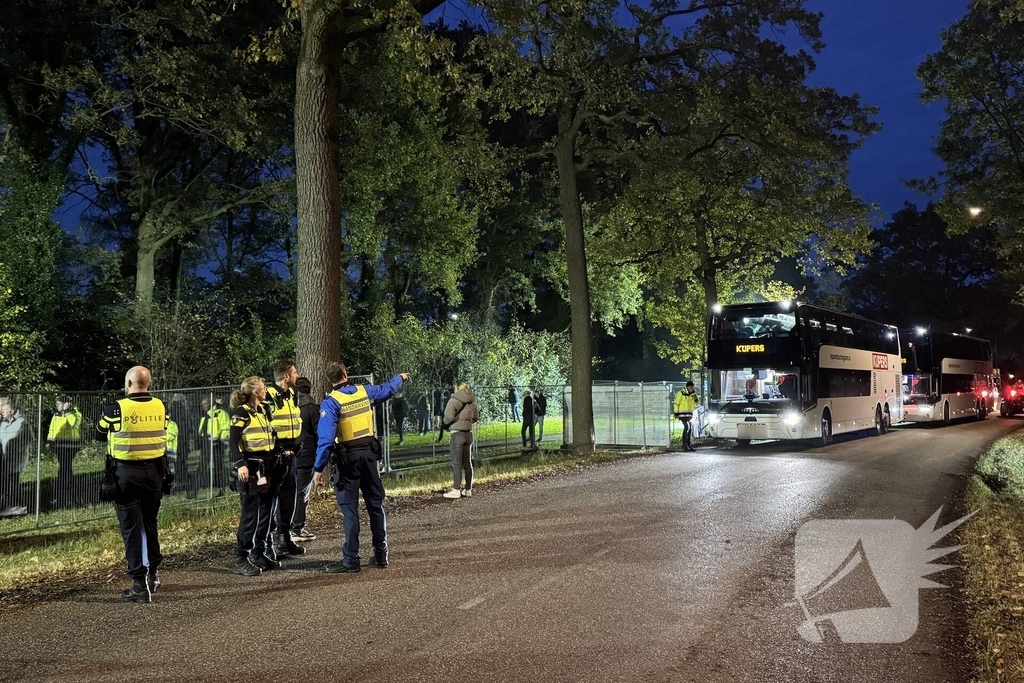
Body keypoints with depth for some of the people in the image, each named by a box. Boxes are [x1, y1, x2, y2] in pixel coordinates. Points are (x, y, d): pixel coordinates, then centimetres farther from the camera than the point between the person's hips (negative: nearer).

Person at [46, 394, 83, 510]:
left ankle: (58, 499, -4)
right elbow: (52, 429, 25)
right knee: (66, 471, 14)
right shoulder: (56, 415, 16)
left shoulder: (75, 413, -11)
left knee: (63, 471, -8)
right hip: (59, 446, 9)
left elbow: (74, 423, -31)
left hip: (69, 447, -9)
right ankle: (71, 497, 23)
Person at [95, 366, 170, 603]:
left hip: (126, 473, -4)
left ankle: (141, 584, -1)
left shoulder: (116, 409, -12)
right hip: (154, 471, 4)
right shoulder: (161, 407, -3)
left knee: (132, 528, 1)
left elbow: (100, 435, 4)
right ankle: (152, 573, 32)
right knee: (150, 523, 20)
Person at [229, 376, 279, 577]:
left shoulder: (264, 410, 14)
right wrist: (240, 465, -27)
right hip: (251, 468, -8)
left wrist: (274, 462, 20)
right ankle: (241, 560, -2)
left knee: (266, 513, 10)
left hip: (267, 466, 8)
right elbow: (233, 442, -16)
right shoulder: (242, 412, -9)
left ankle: (260, 554, 20)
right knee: (251, 514, -8)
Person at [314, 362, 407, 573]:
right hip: (369, 453, 5)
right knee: (375, 503, 13)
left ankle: (351, 560, 1)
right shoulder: (365, 391, 4)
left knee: (349, 508, -1)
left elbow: (326, 437, -18)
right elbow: (387, 389, 25)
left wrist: (318, 468, -15)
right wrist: (400, 378, 46)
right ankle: (381, 554, 20)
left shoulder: (331, 402, -10)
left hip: (348, 457, -4)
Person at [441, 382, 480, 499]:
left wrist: (446, 422, 0)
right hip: (469, 433, 6)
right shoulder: (472, 401, 7)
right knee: (468, 463, 12)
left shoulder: (454, 400, -11)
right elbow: (476, 417, 13)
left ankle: (456, 490, -3)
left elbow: (448, 416, -19)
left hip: (457, 433, -6)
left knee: (457, 463, -2)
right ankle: (468, 489, 16)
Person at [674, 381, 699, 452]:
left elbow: (695, 404, 14)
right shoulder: (681, 393, -10)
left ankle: (688, 445, 17)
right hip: (683, 413, -7)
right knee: (686, 427, -18)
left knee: (689, 429, 9)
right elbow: (676, 403, -7)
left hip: (690, 413, 7)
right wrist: (676, 412, -9)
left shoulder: (693, 394, 9)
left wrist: (695, 399, -5)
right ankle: (684, 444, -13)